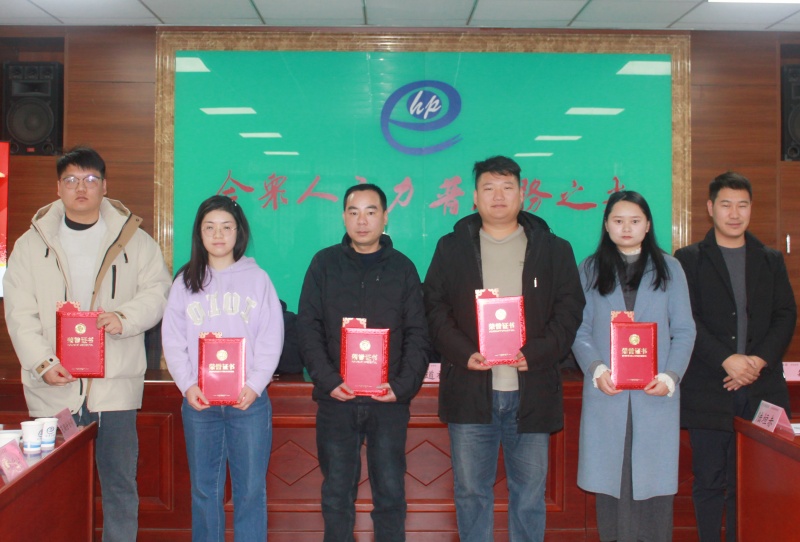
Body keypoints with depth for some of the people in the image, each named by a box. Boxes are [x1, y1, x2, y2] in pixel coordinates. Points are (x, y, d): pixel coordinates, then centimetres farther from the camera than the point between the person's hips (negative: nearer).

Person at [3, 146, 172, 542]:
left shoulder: (133, 240, 7)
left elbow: (157, 292, 2)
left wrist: (124, 317, -17)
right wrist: (41, 364, -11)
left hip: (114, 385, 0)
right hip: (54, 389, 1)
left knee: (119, 483, 6)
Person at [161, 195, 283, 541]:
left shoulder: (257, 279, 5)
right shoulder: (185, 282, 9)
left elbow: (272, 338, 0)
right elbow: (172, 340, 5)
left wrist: (254, 385, -11)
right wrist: (187, 385, -8)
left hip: (249, 399, -1)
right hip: (198, 400, 2)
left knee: (251, 488, 1)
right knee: (204, 488, 8)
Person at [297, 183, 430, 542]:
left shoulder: (402, 267, 6)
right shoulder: (324, 263, 6)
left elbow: (418, 334, 4)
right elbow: (307, 327, 1)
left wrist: (404, 385, -10)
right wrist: (328, 380, -11)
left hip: (389, 401, 0)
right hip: (336, 399, 0)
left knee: (390, 492, 4)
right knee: (337, 492, 7)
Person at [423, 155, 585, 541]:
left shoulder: (553, 249, 8)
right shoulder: (452, 248, 9)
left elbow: (570, 308, 4)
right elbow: (434, 307, 4)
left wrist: (536, 353, -11)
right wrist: (463, 354, -11)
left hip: (531, 390, 0)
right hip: (470, 389, 0)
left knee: (529, 491, 7)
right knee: (470, 490, 7)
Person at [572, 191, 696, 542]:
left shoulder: (668, 268, 9)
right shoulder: (591, 270, 9)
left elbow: (684, 331, 5)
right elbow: (580, 331, 3)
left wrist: (670, 376, -10)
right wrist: (597, 370, -13)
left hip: (656, 394, 0)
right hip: (606, 393, 0)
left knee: (654, 479, 1)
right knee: (610, 477, 1)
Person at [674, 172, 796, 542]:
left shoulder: (771, 260, 15)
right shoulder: (689, 260, 4)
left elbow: (786, 315, 8)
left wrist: (760, 360, -8)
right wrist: (727, 360, -14)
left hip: (761, 388, 3)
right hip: (708, 390, -2)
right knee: (710, 481, 2)